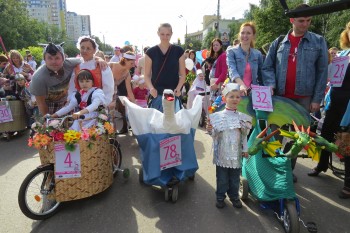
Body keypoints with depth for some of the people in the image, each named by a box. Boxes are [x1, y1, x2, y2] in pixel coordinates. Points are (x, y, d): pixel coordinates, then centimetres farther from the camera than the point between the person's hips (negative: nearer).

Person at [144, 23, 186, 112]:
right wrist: (151, 88, -16)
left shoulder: (178, 51, 3)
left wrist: (178, 88, -14)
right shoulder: (151, 52, 2)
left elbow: (182, 74, 4)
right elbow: (147, 75, 3)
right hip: (156, 94, 0)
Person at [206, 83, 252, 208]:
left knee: (235, 177, 15)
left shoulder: (243, 117, 2)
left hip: (236, 153, 2)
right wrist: (210, 130, -24)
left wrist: (245, 149, 3)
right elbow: (215, 134, -5)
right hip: (222, 153, -2)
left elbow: (244, 136, 8)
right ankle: (220, 196, 27)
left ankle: (234, 196, 34)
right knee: (222, 177, 9)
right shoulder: (218, 116, -7)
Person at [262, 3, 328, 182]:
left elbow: (322, 72, 2)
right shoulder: (279, 43, 6)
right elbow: (267, 67, 5)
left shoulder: (318, 42, 4)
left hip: (304, 98, 0)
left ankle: (288, 168, 26)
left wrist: (317, 99, -4)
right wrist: (270, 84, -14)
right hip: (279, 97, 0)